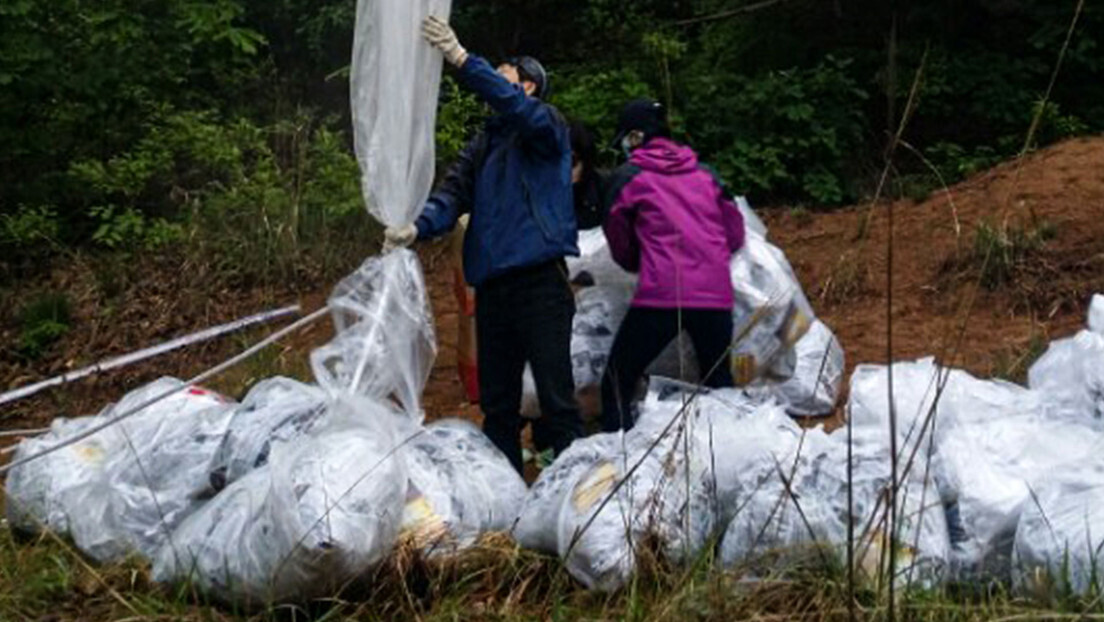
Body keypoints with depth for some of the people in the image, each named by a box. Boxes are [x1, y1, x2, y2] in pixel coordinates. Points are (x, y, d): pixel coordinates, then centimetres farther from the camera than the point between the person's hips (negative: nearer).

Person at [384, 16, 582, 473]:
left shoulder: (547, 126, 3)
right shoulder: (482, 146, 20)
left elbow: (519, 109, -21)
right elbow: (453, 195, 5)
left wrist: (462, 60, -29)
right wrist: (418, 228, -16)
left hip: (539, 279, -7)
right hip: (490, 284, 7)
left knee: (556, 397, -9)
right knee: (497, 404, 10)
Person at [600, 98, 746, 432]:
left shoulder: (627, 178, 5)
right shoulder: (705, 175, 15)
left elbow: (621, 250, 13)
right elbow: (735, 235, 19)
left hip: (660, 296, -4)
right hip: (716, 296, 4)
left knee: (617, 385, 3)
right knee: (720, 387, 17)